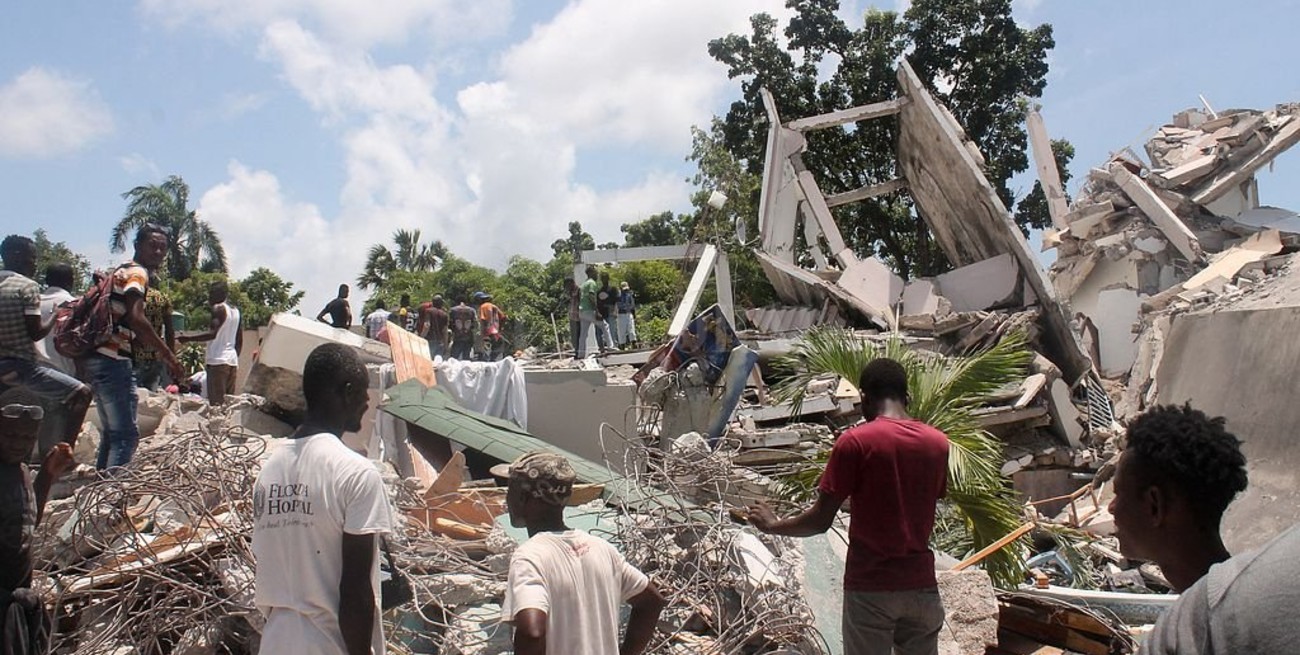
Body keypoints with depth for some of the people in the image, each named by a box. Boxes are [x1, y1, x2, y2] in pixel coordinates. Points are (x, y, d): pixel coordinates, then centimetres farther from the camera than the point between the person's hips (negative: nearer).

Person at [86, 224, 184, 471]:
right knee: (126, 434, -11)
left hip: (97, 359, 10)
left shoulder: (120, 271, 22)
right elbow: (135, 318, -23)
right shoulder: (138, 273, -7)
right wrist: (169, 355, -21)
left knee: (111, 432, 16)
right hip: (113, 361, -10)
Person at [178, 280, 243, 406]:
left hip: (217, 361, -8)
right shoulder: (236, 311, 18)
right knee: (229, 402, 7)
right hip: (232, 360, 8)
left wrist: (188, 339, -17)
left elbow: (212, 334, -19)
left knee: (216, 402, -12)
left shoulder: (218, 309, -5)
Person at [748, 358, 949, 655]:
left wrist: (773, 525, 6)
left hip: (870, 587, -4)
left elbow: (820, 521, -11)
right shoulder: (938, 442, 3)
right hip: (921, 585, 4)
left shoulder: (855, 441, -12)